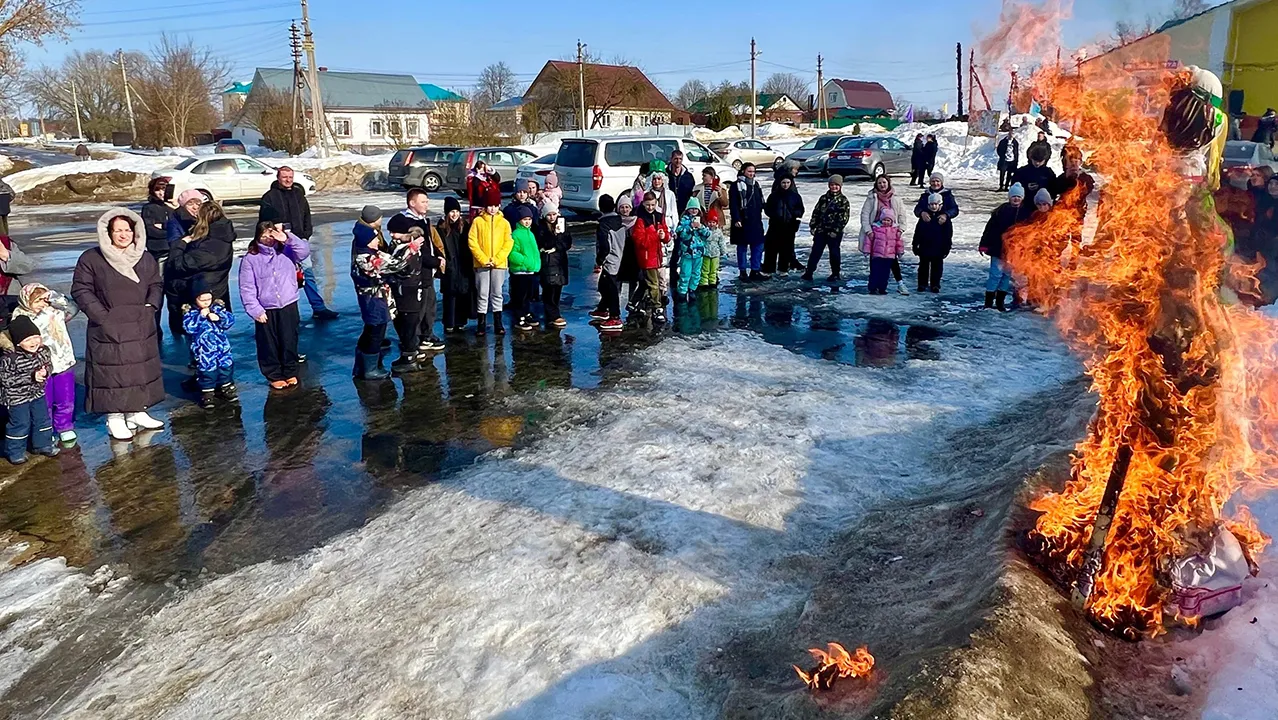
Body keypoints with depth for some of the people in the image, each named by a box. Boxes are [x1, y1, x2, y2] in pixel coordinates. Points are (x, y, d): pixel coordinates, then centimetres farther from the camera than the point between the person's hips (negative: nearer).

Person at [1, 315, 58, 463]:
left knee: (42, 420, 18)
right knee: (20, 425, 7)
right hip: (17, 398, -5)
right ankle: (16, 451, 26)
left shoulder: (43, 350, -11)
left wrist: (45, 371, -20)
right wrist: (31, 376, -30)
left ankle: (43, 444, 38)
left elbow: (49, 365, 5)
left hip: (38, 394, 5)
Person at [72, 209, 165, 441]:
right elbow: (81, 290, -5)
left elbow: (156, 285, 16)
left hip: (141, 328, 5)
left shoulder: (146, 259, 7)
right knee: (112, 372, -1)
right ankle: (114, 418, 8)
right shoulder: (91, 259, -6)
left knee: (141, 369, 11)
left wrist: (151, 305, -1)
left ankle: (137, 412, 24)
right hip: (109, 330, -4)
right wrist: (101, 315, -12)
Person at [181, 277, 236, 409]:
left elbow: (230, 320, -3)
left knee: (227, 365, 12)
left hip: (222, 346, 4)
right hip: (204, 350, -4)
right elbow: (188, 327, -18)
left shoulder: (218, 307, 3)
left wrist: (218, 317, -19)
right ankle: (207, 393, 11)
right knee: (207, 369, -3)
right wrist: (200, 316, -22)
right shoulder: (190, 312, -5)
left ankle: (226, 387, 31)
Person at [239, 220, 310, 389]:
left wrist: (288, 238, -24)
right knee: (269, 345, 8)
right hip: (265, 310, -1)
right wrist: (255, 310, -13)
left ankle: (290, 372, 26)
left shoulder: (286, 251, 1)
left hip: (288, 307, 1)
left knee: (289, 342, 11)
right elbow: (247, 288, -8)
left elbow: (304, 251, -16)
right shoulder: (250, 259, -6)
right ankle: (274, 375, 22)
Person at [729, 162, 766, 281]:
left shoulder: (755, 185, 15)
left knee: (758, 246, 6)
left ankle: (755, 271, 14)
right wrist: (736, 219, -19)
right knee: (742, 247, 1)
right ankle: (743, 271, 9)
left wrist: (759, 216, 16)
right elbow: (733, 204, -12)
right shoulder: (736, 186, -5)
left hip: (756, 221, 7)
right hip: (742, 221, -6)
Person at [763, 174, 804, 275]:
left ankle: (783, 268, 18)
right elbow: (767, 209, 7)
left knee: (786, 248, 6)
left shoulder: (795, 196, 5)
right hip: (775, 225, -1)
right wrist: (774, 215, -11)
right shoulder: (774, 195, 4)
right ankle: (767, 269, 2)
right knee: (771, 247, -3)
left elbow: (801, 210, 9)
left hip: (789, 226, 1)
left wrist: (796, 214, -13)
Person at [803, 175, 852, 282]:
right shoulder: (824, 198, 10)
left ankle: (835, 274, 19)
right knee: (815, 252, 0)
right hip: (821, 230, 3)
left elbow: (844, 217, -7)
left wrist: (836, 231, -14)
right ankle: (809, 272, 2)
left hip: (835, 232, -3)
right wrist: (812, 226, 4)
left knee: (834, 253, 6)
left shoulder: (843, 200, -2)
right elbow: (816, 212, 12)